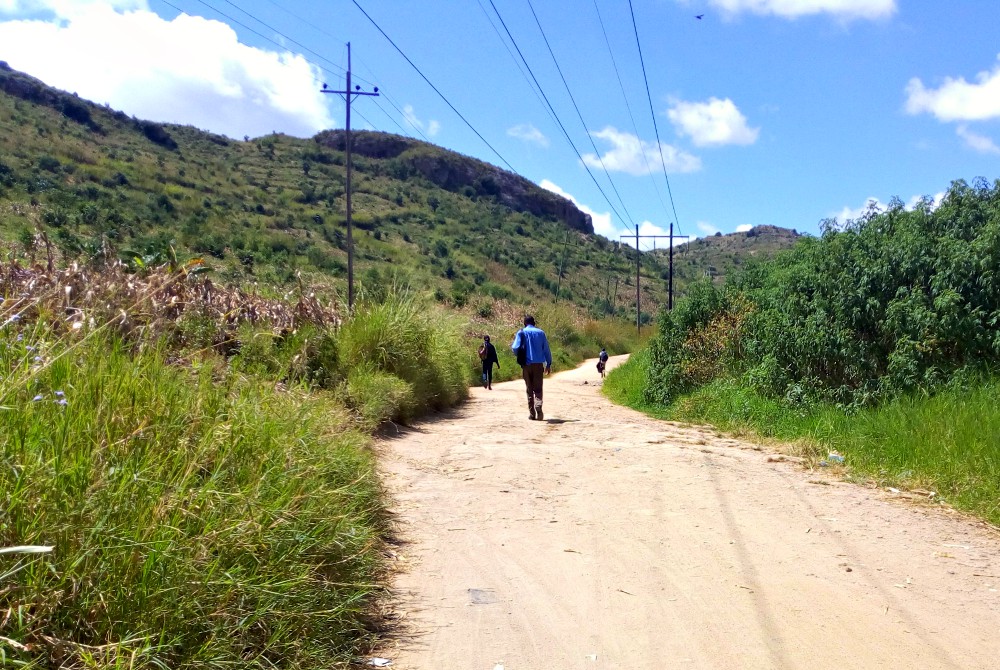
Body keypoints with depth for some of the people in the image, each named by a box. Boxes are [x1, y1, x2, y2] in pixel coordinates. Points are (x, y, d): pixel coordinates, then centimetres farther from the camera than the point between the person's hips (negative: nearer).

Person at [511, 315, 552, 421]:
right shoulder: (541, 332, 5)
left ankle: (532, 414, 8)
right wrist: (549, 364, 12)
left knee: (529, 389, 9)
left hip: (526, 364, 0)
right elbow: (546, 349, 6)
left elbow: (515, 348, -9)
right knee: (538, 389, 2)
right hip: (539, 364, 0)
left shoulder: (521, 333, 0)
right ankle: (538, 407, -24)